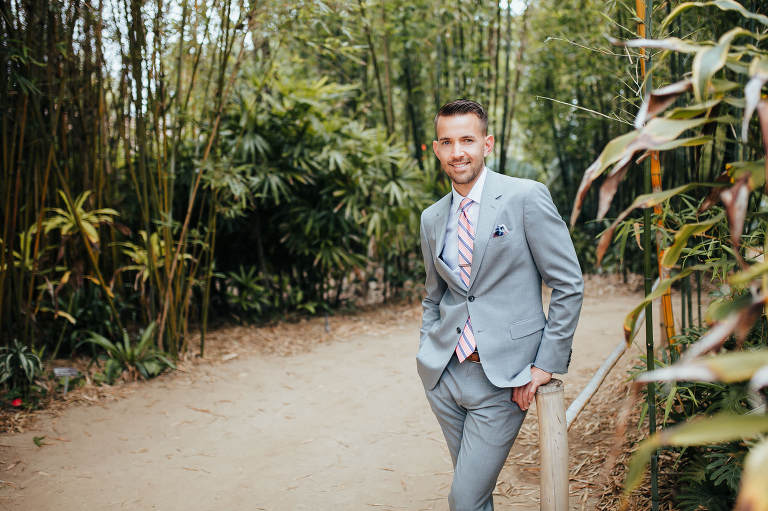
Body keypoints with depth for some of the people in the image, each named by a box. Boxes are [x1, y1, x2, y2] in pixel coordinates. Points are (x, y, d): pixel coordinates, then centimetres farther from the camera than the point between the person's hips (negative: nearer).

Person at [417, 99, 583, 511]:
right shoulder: (432, 218, 9)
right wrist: (427, 351, 8)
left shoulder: (527, 197, -8)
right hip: (443, 372, 5)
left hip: (503, 377, -5)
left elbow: (569, 285, -8)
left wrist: (547, 364, -9)